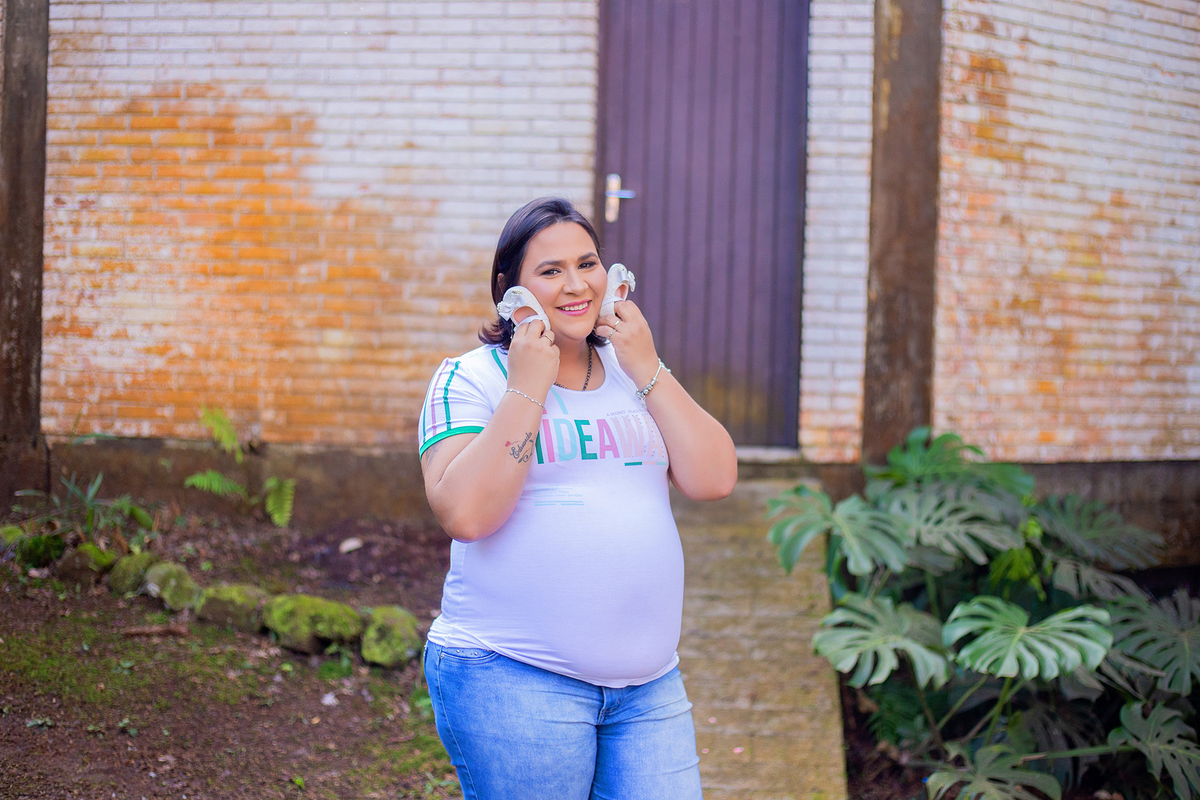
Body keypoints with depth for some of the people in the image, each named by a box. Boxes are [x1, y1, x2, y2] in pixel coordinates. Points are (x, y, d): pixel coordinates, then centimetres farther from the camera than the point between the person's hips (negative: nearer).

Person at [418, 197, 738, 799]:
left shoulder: (634, 372, 13)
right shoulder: (469, 379, -1)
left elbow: (714, 480, 1)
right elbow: (464, 513, -16)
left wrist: (647, 370, -4)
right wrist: (528, 387, -14)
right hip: (512, 679, -4)